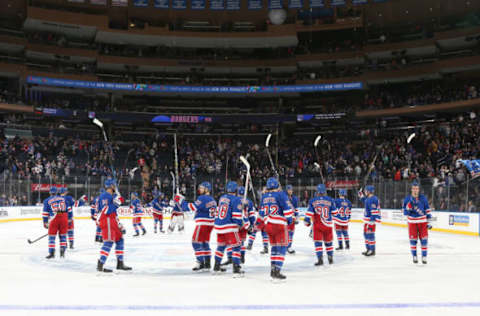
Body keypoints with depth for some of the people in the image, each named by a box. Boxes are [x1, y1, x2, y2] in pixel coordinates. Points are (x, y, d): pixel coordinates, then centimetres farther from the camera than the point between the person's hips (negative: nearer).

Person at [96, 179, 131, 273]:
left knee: (119, 239, 12)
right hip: (106, 222, -10)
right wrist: (116, 202, -22)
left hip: (113, 222, 10)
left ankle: (120, 263, 20)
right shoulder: (105, 196, -8)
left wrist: (120, 225, 25)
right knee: (109, 242, -16)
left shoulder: (112, 197, 22)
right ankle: (100, 265, -19)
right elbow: (106, 210, -22)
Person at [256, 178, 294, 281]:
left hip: (268, 225, 6)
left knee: (274, 246, 18)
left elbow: (261, 211, 21)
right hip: (279, 224, -6)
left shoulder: (264, 196, 13)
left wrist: (259, 223, 30)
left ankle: (273, 269, 17)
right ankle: (277, 270, -13)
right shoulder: (280, 194, -4)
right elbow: (287, 207, -9)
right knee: (281, 247, -4)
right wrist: (289, 218, -1)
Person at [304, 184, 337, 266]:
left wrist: (307, 222, 8)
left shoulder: (312, 201, -4)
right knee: (328, 241, 17)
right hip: (328, 225, 2)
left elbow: (309, 213, -6)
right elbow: (334, 213, 7)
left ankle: (320, 259, -9)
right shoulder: (330, 200, 0)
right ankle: (330, 258, 23)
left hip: (317, 225, -2)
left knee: (318, 242, 2)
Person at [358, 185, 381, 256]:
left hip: (371, 220, -11)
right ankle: (368, 249, 25)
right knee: (366, 234, 16)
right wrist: (361, 196, 27)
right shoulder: (368, 198, 12)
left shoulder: (373, 199, -19)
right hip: (367, 220, 11)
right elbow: (365, 202, 36)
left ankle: (372, 250, 1)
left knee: (370, 234, -6)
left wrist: (372, 221, -25)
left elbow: (374, 211, -23)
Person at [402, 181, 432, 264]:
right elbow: (405, 212, -2)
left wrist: (429, 222, 2)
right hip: (412, 222, 0)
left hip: (422, 222, 0)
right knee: (413, 239, 2)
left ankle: (424, 257, 7)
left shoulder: (423, 198, -1)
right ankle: (414, 256, 16)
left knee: (424, 239, -1)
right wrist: (408, 208, -23)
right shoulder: (407, 199, -2)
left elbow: (427, 210, 5)